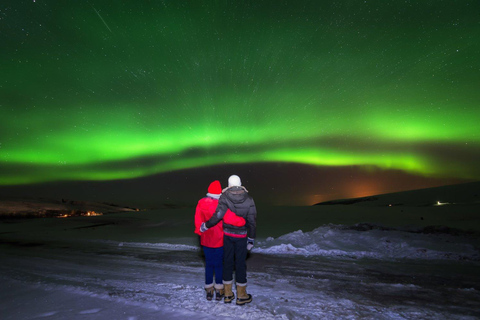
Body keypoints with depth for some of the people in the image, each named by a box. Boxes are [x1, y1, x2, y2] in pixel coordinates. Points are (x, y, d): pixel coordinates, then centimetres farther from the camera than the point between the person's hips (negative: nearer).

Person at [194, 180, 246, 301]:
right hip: (218, 240, -4)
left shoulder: (201, 203, -7)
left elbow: (198, 221, 3)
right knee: (219, 264, 12)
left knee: (208, 264, 16)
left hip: (205, 240, 4)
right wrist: (244, 221, -18)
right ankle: (219, 291, 23)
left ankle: (209, 291, 26)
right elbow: (230, 218, -31)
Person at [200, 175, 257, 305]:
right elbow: (252, 221, -4)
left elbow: (218, 215, -22)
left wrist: (205, 226, -7)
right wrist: (251, 239, 5)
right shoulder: (248, 199, -7)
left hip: (227, 235, 1)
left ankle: (228, 294, 24)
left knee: (228, 262, 12)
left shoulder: (224, 197, -10)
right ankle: (241, 296, 21)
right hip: (241, 236, 0)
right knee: (240, 264, 9)